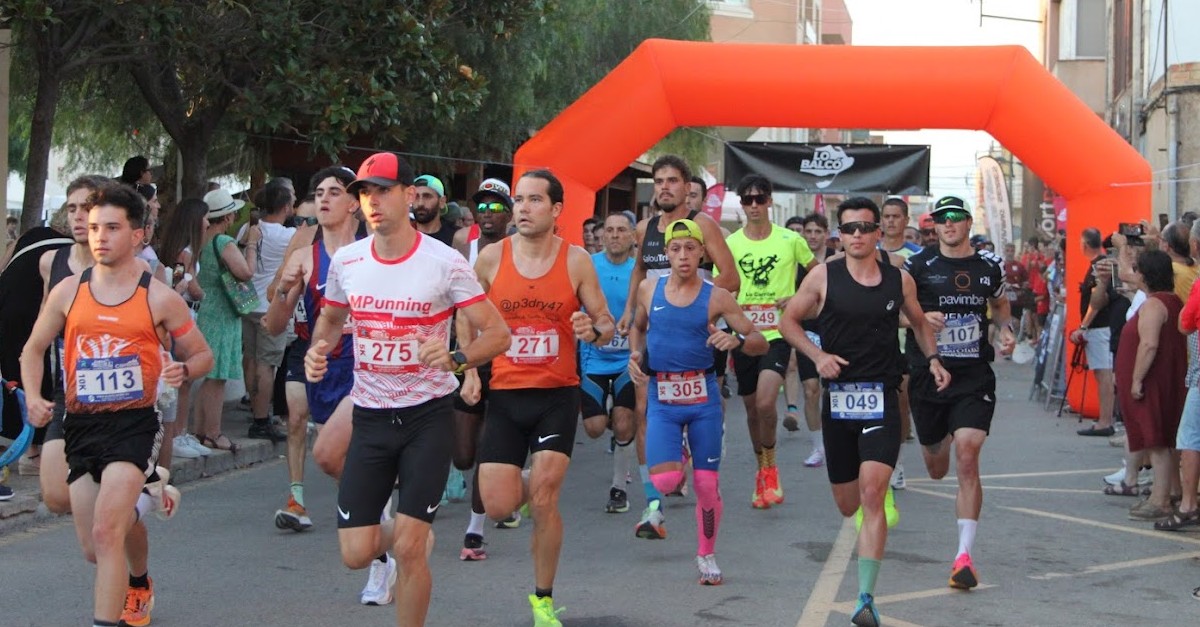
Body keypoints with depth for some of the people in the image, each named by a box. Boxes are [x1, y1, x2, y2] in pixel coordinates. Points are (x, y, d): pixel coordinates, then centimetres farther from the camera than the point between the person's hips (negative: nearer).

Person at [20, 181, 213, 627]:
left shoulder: (160, 298, -3)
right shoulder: (68, 292, 5)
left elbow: (202, 355, 8)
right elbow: (33, 350, 16)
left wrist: (183, 371, -15)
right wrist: (33, 398, -1)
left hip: (133, 424, -4)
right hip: (81, 426, 4)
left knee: (106, 532, -21)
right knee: (94, 550, 9)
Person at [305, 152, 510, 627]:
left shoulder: (444, 263, -11)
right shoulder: (346, 261, 1)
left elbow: (498, 333, -9)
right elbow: (330, 319, 20)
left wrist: (454, 359, -28)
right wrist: (317, 351, -2)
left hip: (428, 414, -4)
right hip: (370, 415, 4)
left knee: (408, 549, -10)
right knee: (356, 553, 1)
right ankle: (393, 533, 36)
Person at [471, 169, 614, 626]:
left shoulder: (576, 260, -4)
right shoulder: (491, 258, -2)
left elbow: (606, 323, 2)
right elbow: (470, 322, 11)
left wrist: (595, 331, -20)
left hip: (558, 394, -1)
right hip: (505, 394, 1)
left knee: (543, 499, -10)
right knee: (499, 507, -6)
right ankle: (525, 486, 33)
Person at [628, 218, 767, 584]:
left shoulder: (716, 298, -4)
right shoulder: (649, 290, 3)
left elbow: (761, 344, -3)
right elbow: (638, 327, 24)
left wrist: (737, 340, -24)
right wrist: (635, 355, 4)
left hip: (703, 397, -1)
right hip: (662, 398, 1)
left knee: (707, 485, 2)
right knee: (663, 480, -17)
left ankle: (707, 556, 22)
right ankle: (667, 483, 22)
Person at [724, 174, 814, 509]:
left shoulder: (790, 240, -2)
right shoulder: (730, 243, 2)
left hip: (777, 333, -3)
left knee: (765, 402, -20)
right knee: (752, 408, 12)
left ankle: (770, 466, 2)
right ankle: (762, 470, 31)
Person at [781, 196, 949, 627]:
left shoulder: (900, 280, 4)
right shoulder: (824, 276, 1)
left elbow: (919, 322, 22)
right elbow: (788, 320, 8)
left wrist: (933, 358, 6)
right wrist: (817, 355, -7)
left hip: (881, 400, -1)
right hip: (838, 398, 1)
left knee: (872, 495, -18)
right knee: (847, 505, 11)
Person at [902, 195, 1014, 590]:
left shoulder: (990, 266, 6)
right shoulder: (919, 265, -2)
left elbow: (1000, 306, 22)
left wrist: (1005, 329, 1)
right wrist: (921, 318, -19)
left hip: (975, 378, -1)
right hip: (928, 375, 1)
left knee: (967, 458, -18)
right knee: (936, 470, 15)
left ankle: (964, 556, -16)